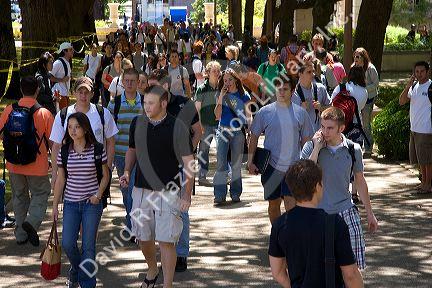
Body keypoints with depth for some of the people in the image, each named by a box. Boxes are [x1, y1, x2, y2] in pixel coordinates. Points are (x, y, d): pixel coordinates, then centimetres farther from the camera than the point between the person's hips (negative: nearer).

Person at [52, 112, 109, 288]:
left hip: (91, 203, -2)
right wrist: (55, 205, 6)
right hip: (70, 202, 2)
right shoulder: (64, 152, 1)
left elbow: (105, 175, 4)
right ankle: (76, 269, 27)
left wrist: (98, 195, -9)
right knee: (67, 244, -3)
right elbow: (60, 179, 6)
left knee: (88, 246, -2)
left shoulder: (97, 150, -5)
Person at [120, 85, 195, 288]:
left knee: (166, 240, -5)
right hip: (141, 189, 4)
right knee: (143, 237, 14)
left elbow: (188, 163, -7)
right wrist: (127, 172, 2)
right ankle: (152, 269, 41)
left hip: (168, 191, -4)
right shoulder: (137, 123, 4)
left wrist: (187, 195, -11)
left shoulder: (177, 128, -10)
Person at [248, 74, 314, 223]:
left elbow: (306, 140, 11)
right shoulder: (265, 112, 0)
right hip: (271, 166, 1)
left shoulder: (300, 113, 3)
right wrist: (250, 161, -1)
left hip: (293, 166, -1)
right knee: (274, 204, 12)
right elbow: (254, 137, 5)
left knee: (291, 205, -10)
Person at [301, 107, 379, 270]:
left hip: (345, 209, 1)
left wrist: (370, 214, 18)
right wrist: (317, 148, -17)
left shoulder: (353, 149, 1)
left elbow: (360, 181, 14)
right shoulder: (310, 147, -4)